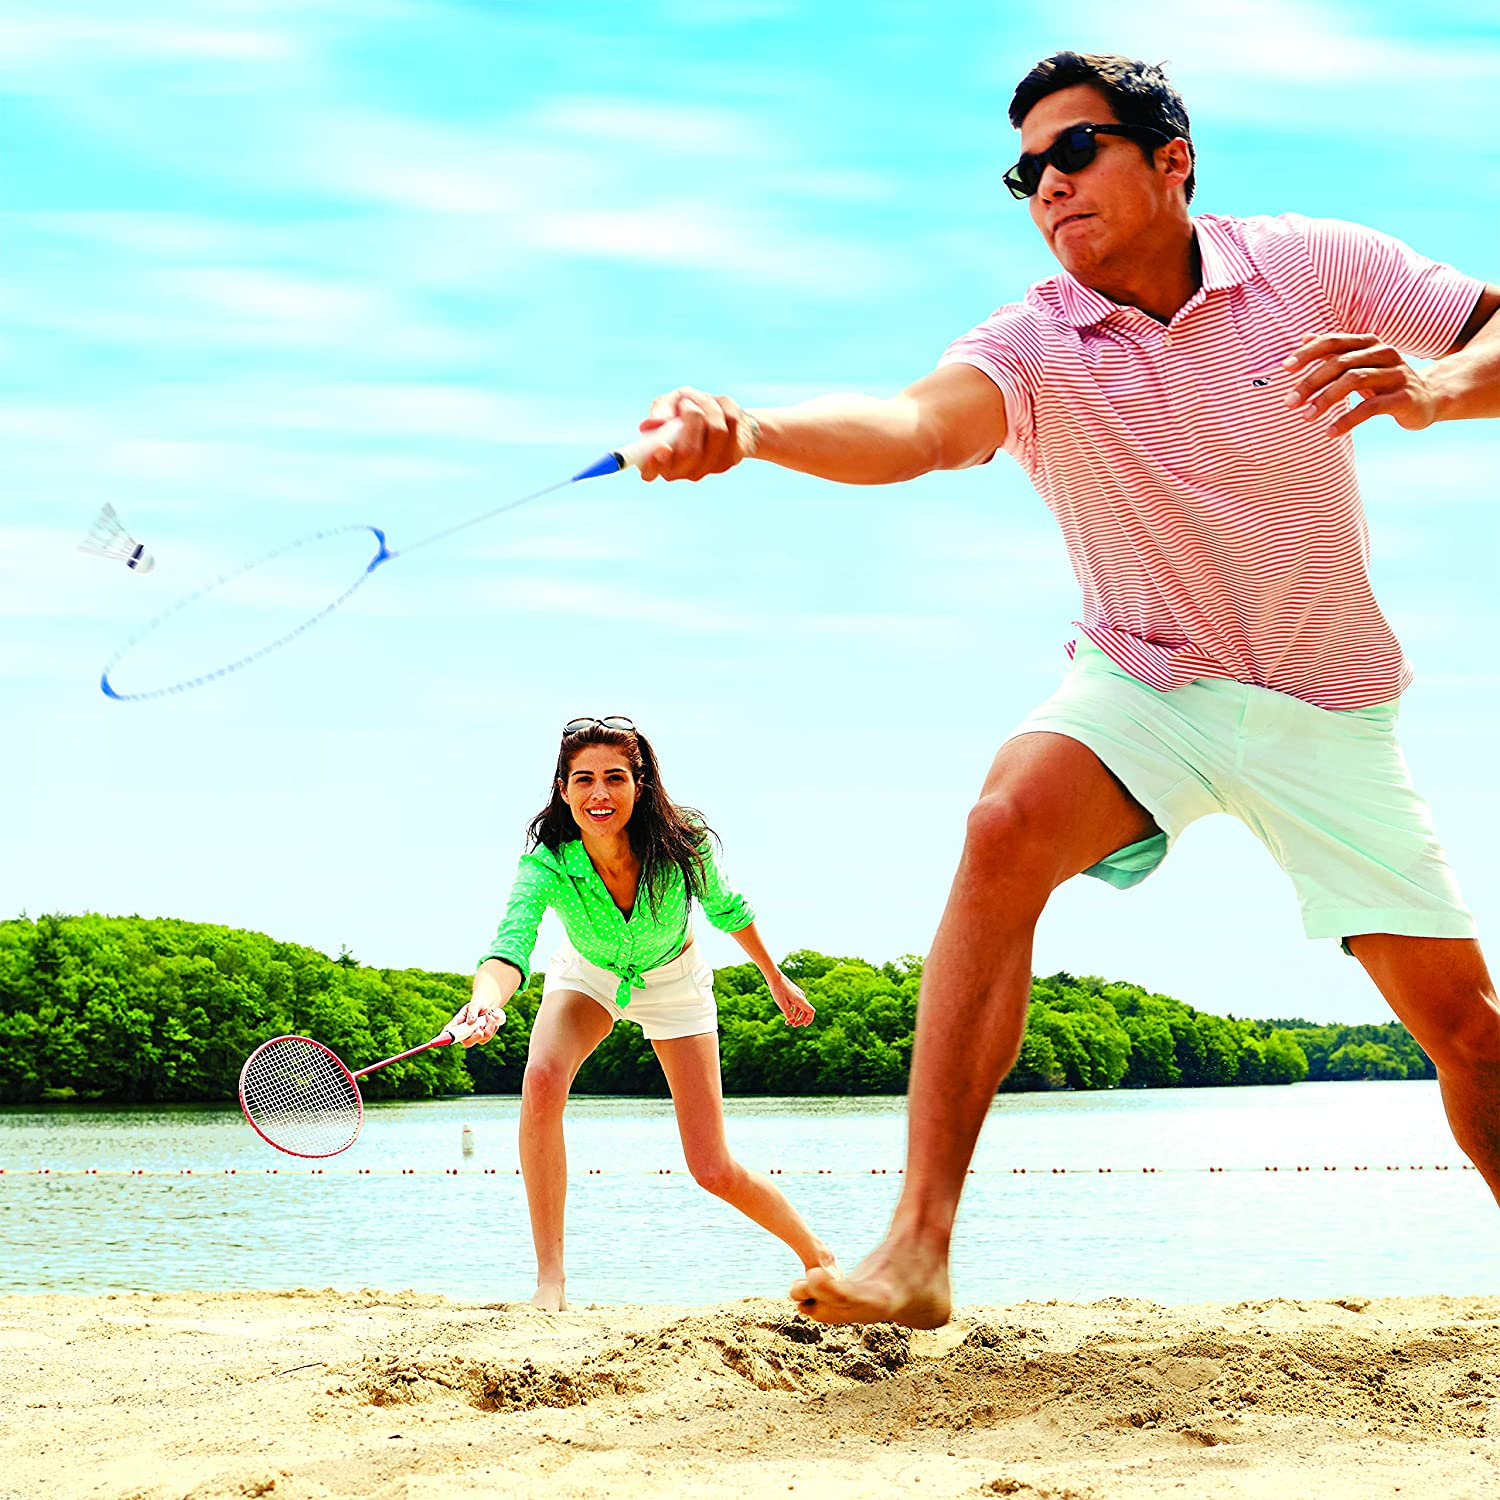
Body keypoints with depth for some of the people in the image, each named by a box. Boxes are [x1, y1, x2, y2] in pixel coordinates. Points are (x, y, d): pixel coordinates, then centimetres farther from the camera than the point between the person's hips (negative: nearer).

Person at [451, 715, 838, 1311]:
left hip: (673, 982, 0)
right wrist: (487, 1003, -74)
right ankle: (549, 1280, -22)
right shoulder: (546, 866, -36)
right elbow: (509, 948, -52)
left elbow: (726, 908, -11)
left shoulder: (682, 845, -32)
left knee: (714, 1171, -3)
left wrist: (777, 980, 3)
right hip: (587, 976, 0)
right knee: (542, 1080, -32)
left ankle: (818, 1257, 28)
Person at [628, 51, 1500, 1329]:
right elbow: (915, 424, -33)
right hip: (1144, 684, -1)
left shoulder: (1311, 267, -9)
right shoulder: (1032, 348, -12)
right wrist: (747, 433, -53)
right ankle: (918, 1246, -35)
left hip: (1328, 707, 1)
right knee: (1008, 827, -33)